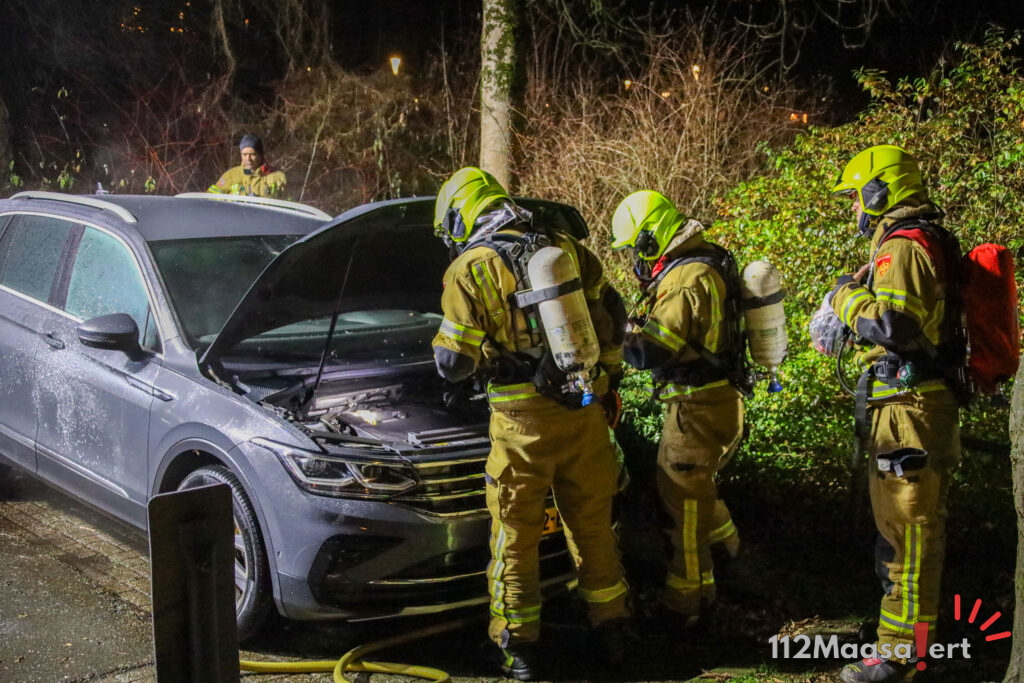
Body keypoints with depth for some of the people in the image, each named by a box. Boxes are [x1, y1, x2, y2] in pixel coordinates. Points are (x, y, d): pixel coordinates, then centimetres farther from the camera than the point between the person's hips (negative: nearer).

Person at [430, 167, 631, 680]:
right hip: (583, 411, 4)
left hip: (524, 420, -4)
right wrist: (607, 377, 22)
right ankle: (612, 630, 27)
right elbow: (613, 319, 9)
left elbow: (453, 364, -9)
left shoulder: (470, 270, -7)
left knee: (515, 534, 9)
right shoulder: (567, 249, 6)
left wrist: (448, 345, 14)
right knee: (592, 524, 17)